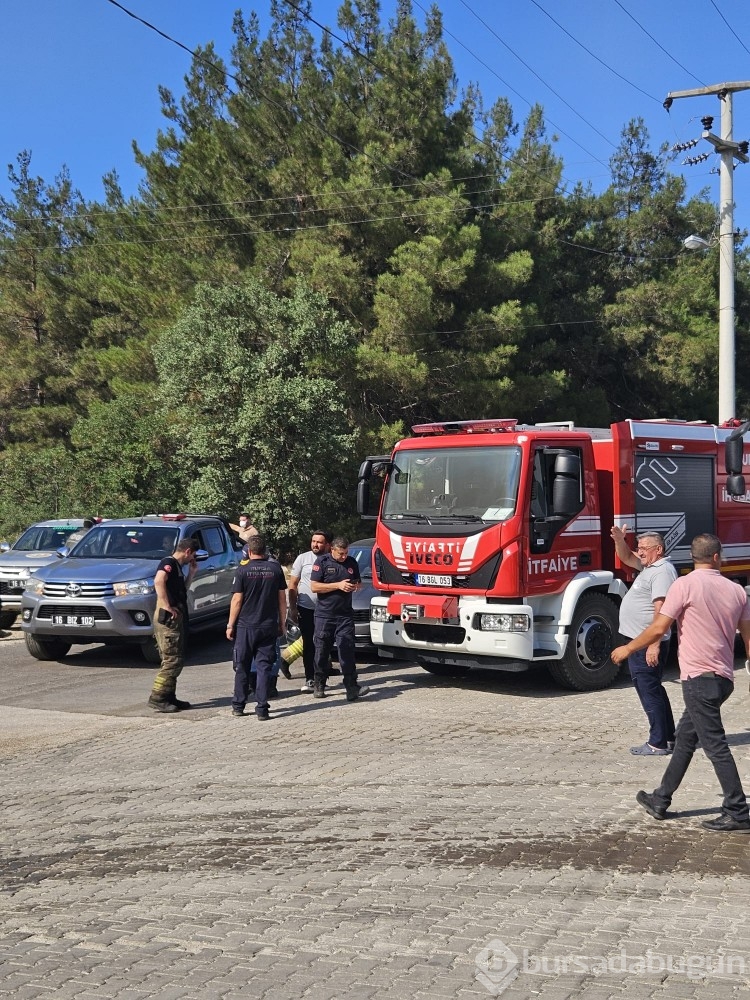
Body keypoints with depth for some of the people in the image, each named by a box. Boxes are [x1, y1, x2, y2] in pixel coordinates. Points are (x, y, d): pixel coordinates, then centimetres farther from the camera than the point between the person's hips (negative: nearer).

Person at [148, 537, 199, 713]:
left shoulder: (177, 566, 20)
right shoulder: (169, 563, -11)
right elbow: (158, 581, -29)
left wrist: (191, 573, 18)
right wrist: (167, 606, -27)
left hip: (176, 619, 10)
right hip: (168, 618, -10)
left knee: (176, 660, 13)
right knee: (172, 661, -10)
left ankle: (169, 697, 19)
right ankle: (157, 698, -8)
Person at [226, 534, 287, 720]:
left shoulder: (243, 570, -6)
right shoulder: (276, 569, 1)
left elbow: (237, 600, -7)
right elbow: (282, 598, 5)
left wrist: (230, 625, 1)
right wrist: (282, 623, 13)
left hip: (246, 626, -1)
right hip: (269, 626, 2)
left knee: (242, 667, 11)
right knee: (264, 667, 4)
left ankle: (238, 705, 17)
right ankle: (262, 709, -1)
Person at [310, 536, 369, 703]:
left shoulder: (352, 562, 10)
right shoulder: (322, 562, -3)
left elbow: (358, 582, 23)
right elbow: (314, 587, -10)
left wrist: (356, 585, -2)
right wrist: (338, 585, -16)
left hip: (345, 615, 2)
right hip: (324, 614, -2)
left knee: (347, 650, -8)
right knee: (322, 651, 6)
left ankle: (352, 687, -11)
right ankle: (318, 686, 19)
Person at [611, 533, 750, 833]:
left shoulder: (685, 585, -11)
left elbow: (659, 628, -11)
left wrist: (628, 648, 3)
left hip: (699, 676, -7)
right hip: (723, 677, 7)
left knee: (715, 745, -4)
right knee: (684, 738, 16)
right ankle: (661, 801, 25)